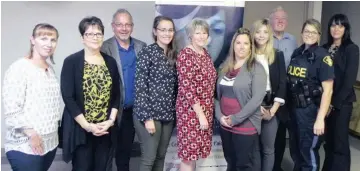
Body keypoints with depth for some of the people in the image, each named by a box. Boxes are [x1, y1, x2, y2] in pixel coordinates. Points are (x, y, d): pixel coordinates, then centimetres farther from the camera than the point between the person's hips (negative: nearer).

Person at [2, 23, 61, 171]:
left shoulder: (50, 69, 11)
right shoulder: (19, 68, -11)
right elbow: (11, 109, -18)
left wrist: (54, 130, 12)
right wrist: (31, 134, -19)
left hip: (50, 143, 7)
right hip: (25, 146, -7)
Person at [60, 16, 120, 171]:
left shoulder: (110, 62, 7)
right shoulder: (71, 62, -5)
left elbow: (116, 94, 8)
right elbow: (68, 97, -9)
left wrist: (111, 120, -5)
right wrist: (87, 125, -15)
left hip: (106, 128, 4)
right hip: (80, 129, -3)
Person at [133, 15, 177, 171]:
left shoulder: (173, 55, 10)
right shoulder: (147, 52, -9)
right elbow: (140, 85, -13)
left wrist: (175, 112, 10)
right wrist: (147, 117, -17)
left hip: (168, 114, 6)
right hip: (149, 113, -6)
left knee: (161, 156, 13)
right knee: (149, 158, 0)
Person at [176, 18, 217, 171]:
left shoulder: (206, 54, 10)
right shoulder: (185, 55, -14)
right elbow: (187, 88, -20)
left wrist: (207, 113, 12)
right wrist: (200, 114, -18)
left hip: (206, 111, 8)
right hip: (191, 111, -7)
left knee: (194, 152, 15)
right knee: (188, 153, 1)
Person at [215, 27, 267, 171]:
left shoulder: (256, 68, -7)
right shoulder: (225, 67, 9)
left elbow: (257, 99, -16)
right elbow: (217, 94, 9)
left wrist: (235, 119, -15)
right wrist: (219, 115, -5)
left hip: (245, 126, -5)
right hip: (225, 125, 5)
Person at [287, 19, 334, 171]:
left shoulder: (322, 56, -11)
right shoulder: (296, 53, 6)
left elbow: (327, 90, -14)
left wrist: (320, 118, -18)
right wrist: (288, 106, 9)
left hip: (311, 110, -6)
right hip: (294, 108, 6)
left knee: (309, 151, 4)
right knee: (295, 150, 18)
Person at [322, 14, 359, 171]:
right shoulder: (324, 48, 8)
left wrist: (335, 103, -12)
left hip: (342, 102, -4)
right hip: (325, 100, 4)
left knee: (339, 142, 2)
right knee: (328, 140, 12)